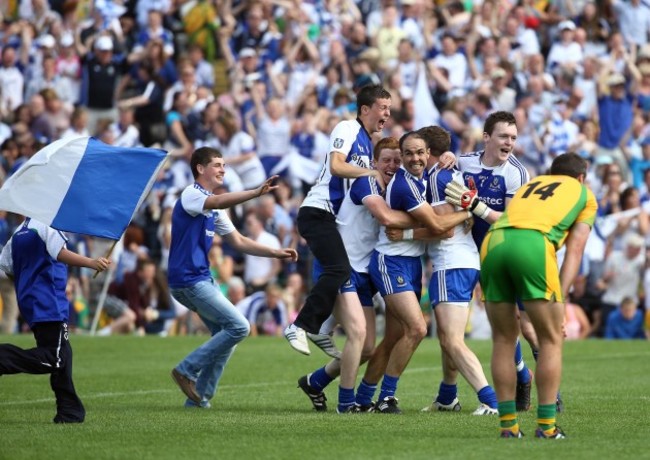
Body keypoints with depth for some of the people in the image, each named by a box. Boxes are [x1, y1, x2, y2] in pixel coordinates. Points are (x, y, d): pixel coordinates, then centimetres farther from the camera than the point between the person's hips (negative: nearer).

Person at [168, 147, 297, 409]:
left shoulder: (213, 208, 18)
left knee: (225, 333, 8)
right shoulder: (190, 195, -11)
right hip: (188, 279, -10)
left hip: (202, 279, 10)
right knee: (239, 327, -13)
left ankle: (199, 397, 11)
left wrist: (276, 253, 13)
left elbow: (238, 241, 22)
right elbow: (219, 202, -33)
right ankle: (186, 371, -6)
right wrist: (257, 193, -44)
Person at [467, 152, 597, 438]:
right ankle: (546, 425, 2)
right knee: (551, 340, 7)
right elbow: (574, 250, 14)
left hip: (492, 242, 4)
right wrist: (561, 299, 7)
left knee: (504, 340, 14)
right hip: (533, 244, -4)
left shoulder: (531, 184, 38)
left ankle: (508, 424, 12)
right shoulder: (584, 194, 25)